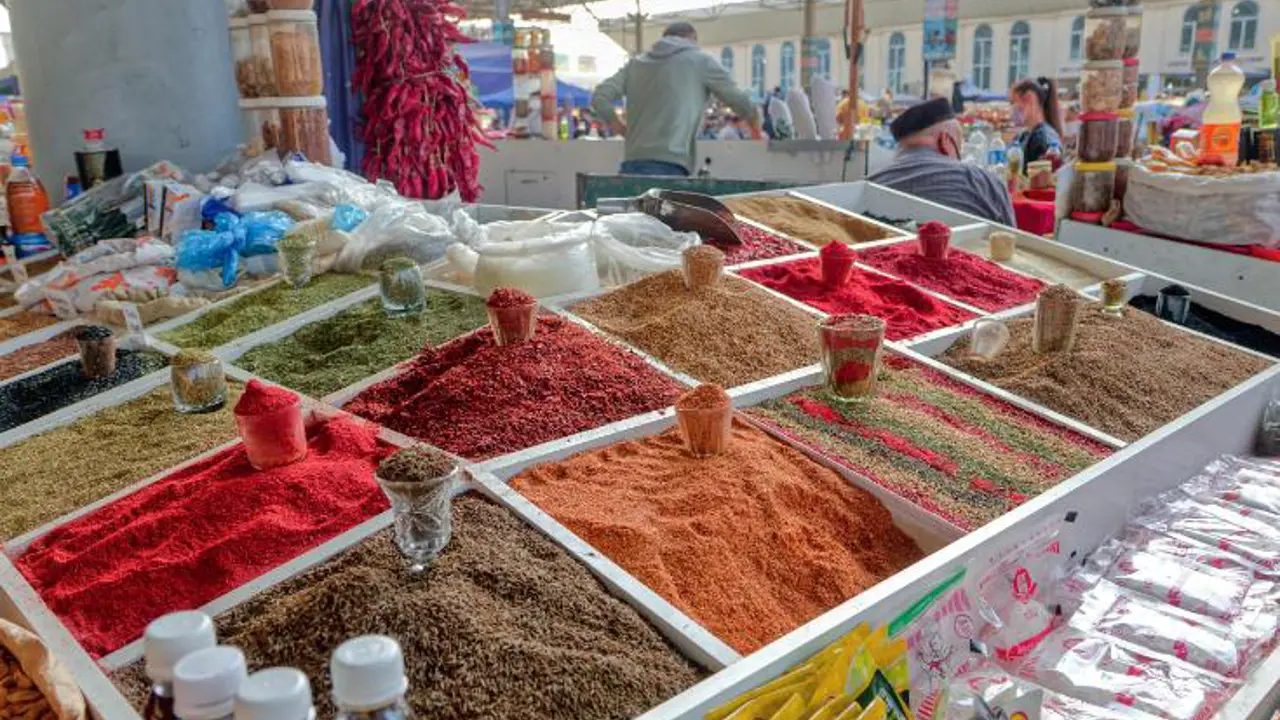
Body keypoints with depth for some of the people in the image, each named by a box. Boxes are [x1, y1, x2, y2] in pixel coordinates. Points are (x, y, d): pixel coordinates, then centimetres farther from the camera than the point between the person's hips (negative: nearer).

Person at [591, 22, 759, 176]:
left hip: (632, 164, 5)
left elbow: (599, 97, 12)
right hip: (670, 165, -5)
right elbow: (737, 99, 14)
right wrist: (755, 123, 34)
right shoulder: (701, 60, 10)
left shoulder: (635, 64, 20)